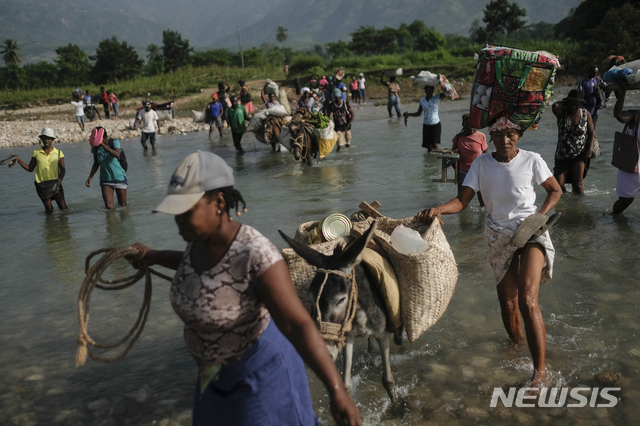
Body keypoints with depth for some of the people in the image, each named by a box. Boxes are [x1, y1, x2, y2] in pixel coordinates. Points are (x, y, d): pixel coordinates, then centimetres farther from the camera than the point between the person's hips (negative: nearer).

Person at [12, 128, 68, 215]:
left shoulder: (58, 153, 3)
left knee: (63, 208, -6)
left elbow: (63, 170, 1)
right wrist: (18, 159, 1)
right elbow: (30, 168, 11)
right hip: (41, 184, 1)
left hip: (55, 183, -1)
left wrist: (59, 182, -13)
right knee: (49, 211, -1)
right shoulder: (36, 153, 6)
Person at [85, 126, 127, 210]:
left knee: (123, 204, 13)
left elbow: (117, 155, -34)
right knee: (109, 207, -12)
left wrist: (103, 144, -39)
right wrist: (90, 178, -3)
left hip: (119, 178, -2)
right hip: (105, 179, 2)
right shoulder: (95, 147, -4)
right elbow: (96, 164, 8)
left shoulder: (114, 142, -14)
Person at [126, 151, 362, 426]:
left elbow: (298, 324, -38)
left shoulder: (254, 253, -34)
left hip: (260, 368, -8)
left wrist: (337, 390, -45)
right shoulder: (199, 237, -11)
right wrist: (153, 257, 21)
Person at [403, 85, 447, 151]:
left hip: (436, 125, -3)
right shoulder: (422, 100, 6)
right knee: (429, 148, 2)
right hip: (426, 126, 3)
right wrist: (408, 114, -2)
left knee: (435, 145, -17)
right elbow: (418, 113, 12)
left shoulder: (436, 98, -5)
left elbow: (446, 94, -23)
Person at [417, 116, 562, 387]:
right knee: (508, 304, 6)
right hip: (499, 236, 3)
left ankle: (540, 370, -13)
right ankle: (516, 344, 37)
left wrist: (540, 217, -8)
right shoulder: (481, 164, -2)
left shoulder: (531, 160, -4)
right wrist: (438, 209, -29)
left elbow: (555, 191, 9)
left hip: (530, 232, -3)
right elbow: (462, 201, -9)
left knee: (527, 300, -21)